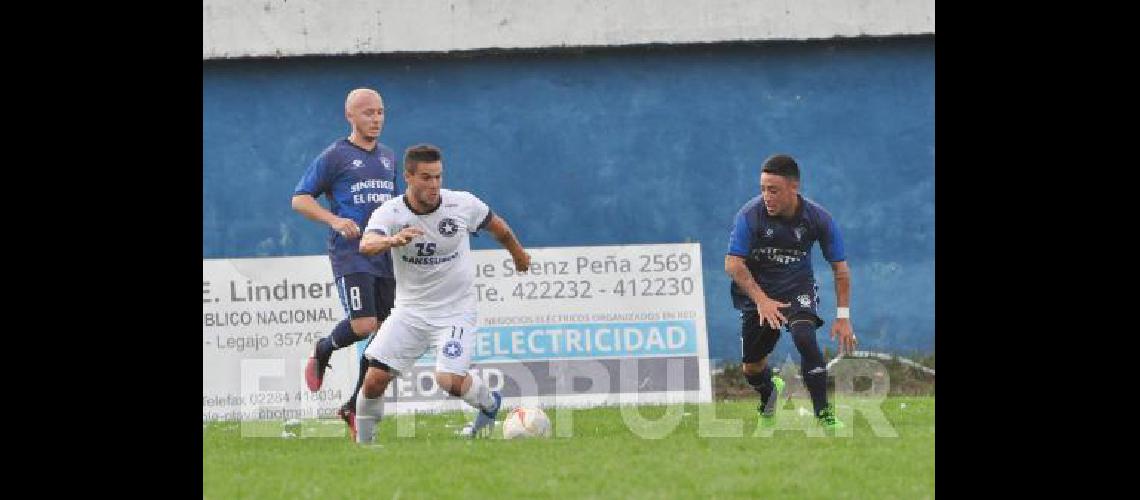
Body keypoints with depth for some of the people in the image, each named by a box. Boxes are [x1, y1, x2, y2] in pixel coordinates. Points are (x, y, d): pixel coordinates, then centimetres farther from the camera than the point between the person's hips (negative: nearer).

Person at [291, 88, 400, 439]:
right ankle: (323, 351, 13)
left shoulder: (389, 158, 18)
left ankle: (355, 408, 11)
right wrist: (335, 220, -18)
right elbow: (299, 199, -3)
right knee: (363, 325, -20)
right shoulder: (334, 156, -1)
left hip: (384, 256, 6)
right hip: (350, 255, -6)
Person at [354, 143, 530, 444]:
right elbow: (366, 245, -35)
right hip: (410, 310, 1)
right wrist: (392, 240, -57)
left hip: (455, 310, -1)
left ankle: (489, 403, 14)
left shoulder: (463, 205, -10)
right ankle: (362, 443, 11)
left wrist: (519, 255, 29)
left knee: (450, 381, -19)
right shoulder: (389, 213, -14)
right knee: (375, 379, -12)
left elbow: (497, 227, 11)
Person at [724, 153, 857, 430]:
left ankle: (823, 414, -24)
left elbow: (840, 267, -7)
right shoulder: (750, 214, -21)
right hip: (756, 290, 1)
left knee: (805, 337, -29)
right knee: (752, 367, 5)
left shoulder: (817, 218, -16)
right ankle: (769, 393, 43)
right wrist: (761, 300, -30)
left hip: (798, 286, -1)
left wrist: (843, 316, -11)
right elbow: (733, 264, -20)